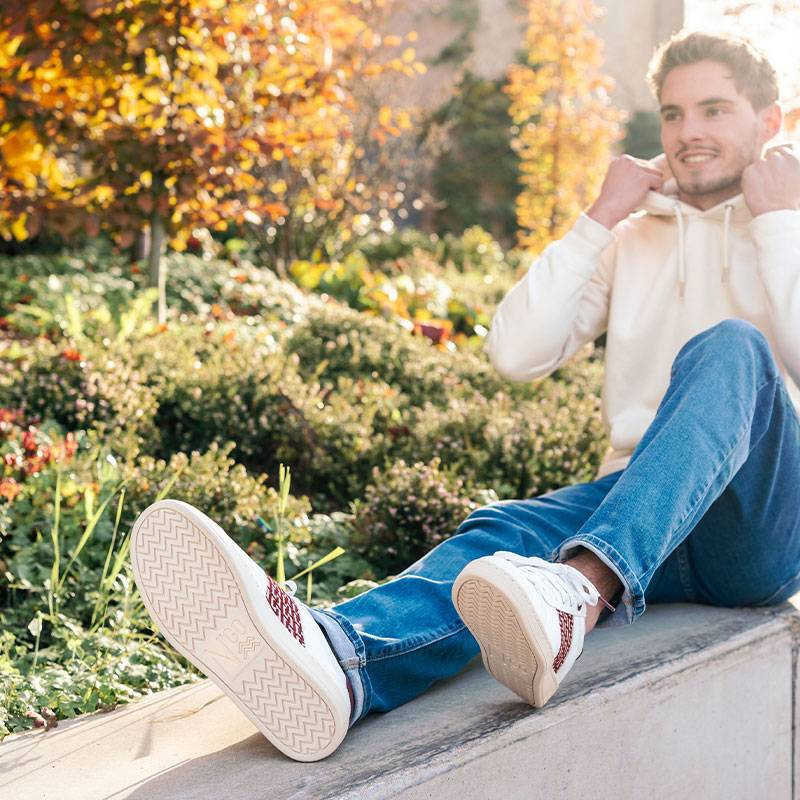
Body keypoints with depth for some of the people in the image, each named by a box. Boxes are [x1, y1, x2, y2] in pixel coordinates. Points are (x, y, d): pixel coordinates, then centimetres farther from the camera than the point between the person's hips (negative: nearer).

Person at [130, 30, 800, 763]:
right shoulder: (634, 239, 19)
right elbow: (516, 354, 4)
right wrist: (599, 220, 2)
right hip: (633, 507, 3)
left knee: (731, 347, -31)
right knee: (507, 533, -29)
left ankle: (583, 592, -56)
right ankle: (338, 658, -63)